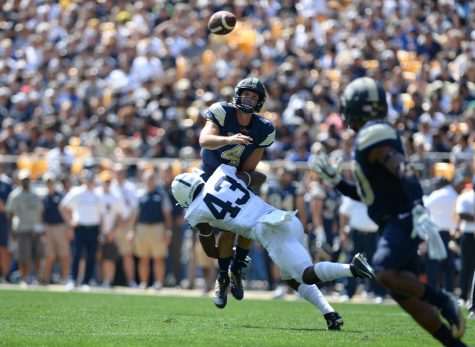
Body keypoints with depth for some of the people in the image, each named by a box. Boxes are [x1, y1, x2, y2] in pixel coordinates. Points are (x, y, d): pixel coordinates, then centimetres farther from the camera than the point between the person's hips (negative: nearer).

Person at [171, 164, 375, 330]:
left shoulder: (197, 213, 9)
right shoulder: (223, 171, 20)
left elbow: (210, 251, 22)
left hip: (269, 231, -7)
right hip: (290, 220, 7)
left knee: (308, 276, -14)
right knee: (291, 278, 22)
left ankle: (352, 268, -39)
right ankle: (330, 313, 1)